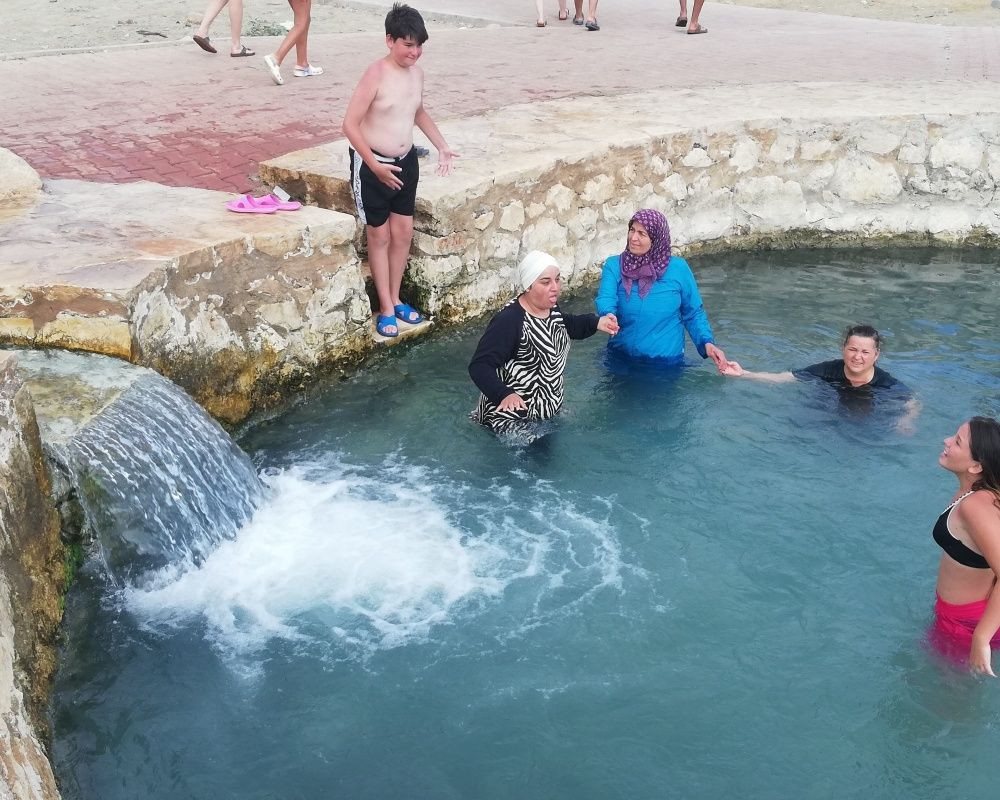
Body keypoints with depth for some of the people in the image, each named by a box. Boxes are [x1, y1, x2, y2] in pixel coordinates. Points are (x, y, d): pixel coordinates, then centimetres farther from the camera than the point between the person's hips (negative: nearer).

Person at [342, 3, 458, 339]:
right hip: (372, 164, -7)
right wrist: (375, 166, -25)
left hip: (405, 161, 7)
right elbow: (350, 125, -21)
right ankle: (386, 308, 14)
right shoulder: (376, 75, -20)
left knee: (403, 232, 12)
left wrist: (441, 145, 12)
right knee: (379, 236, 4)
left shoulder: (417, 73, 2)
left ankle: (396, 299, 28)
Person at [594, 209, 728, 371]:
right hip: (620, 357, 1)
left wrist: (707, 343, -15)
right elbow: (605, 300, -23)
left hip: (666, 361, -1)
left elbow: (694, 313, 1)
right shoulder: (614, 265, -7)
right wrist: (609, 316, -46)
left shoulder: (678, 268, -8)